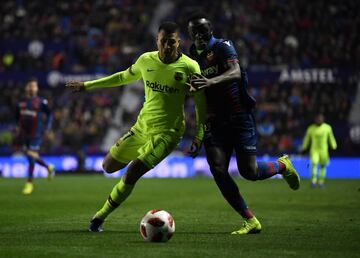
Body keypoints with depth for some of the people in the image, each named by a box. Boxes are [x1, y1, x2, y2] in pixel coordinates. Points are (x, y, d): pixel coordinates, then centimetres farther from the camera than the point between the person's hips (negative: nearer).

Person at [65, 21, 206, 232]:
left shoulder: (189, 67, -13)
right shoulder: (146, 60, -1)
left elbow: (200, 102, -4)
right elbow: (125, 77, 18)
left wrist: (199, 136, -11)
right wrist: (87, 85, 21)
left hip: (167, 133, -5)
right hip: (142, 126, 5)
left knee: (131, 174, -19)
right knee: (109, 166, 11)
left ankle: (101, 217, -3)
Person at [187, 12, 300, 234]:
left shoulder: (223, 47, -9)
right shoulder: (193, 56, 12)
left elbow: (235, 73, -28)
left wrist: (210, 82, -46)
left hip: (239, 117, -5)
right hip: (215, 122, 6)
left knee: (249, 172, -10)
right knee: (218, 170, -13)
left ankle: (283, 165, 25)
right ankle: (251, 221, -4)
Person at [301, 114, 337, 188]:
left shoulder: (327, 128, -2)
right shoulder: (311, 128, -2)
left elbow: (331, 138, 8)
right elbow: (307, 138, 10)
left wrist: (334, 148, 8)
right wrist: (303, 148, 14)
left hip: (324, 150, 1)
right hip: (314, 150, -1)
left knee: (323, 166, 6)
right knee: (314, 164, -19)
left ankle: (321, 181, 20)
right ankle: (314, 181, -16)